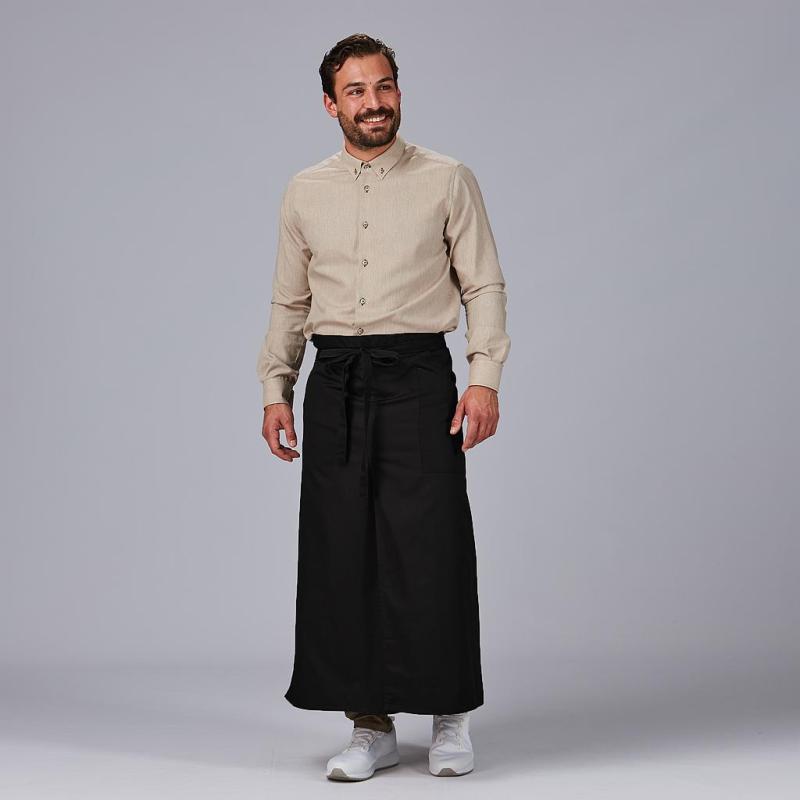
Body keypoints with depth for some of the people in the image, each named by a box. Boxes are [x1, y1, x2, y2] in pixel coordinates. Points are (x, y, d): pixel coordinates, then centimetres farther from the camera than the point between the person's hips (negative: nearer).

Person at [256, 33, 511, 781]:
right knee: (342, 556, 4)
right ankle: (371, 726, 15)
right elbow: (289, 301, 16)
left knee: (430, 551, -4)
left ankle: (450, 719, 12)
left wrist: (485, 378, -9)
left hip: (418, 375, -3)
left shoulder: (447, 180, 4)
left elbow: (484, 285, 1)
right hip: (335, 382, 3)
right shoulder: (304, 192, 12)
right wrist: (275, 390, 9)